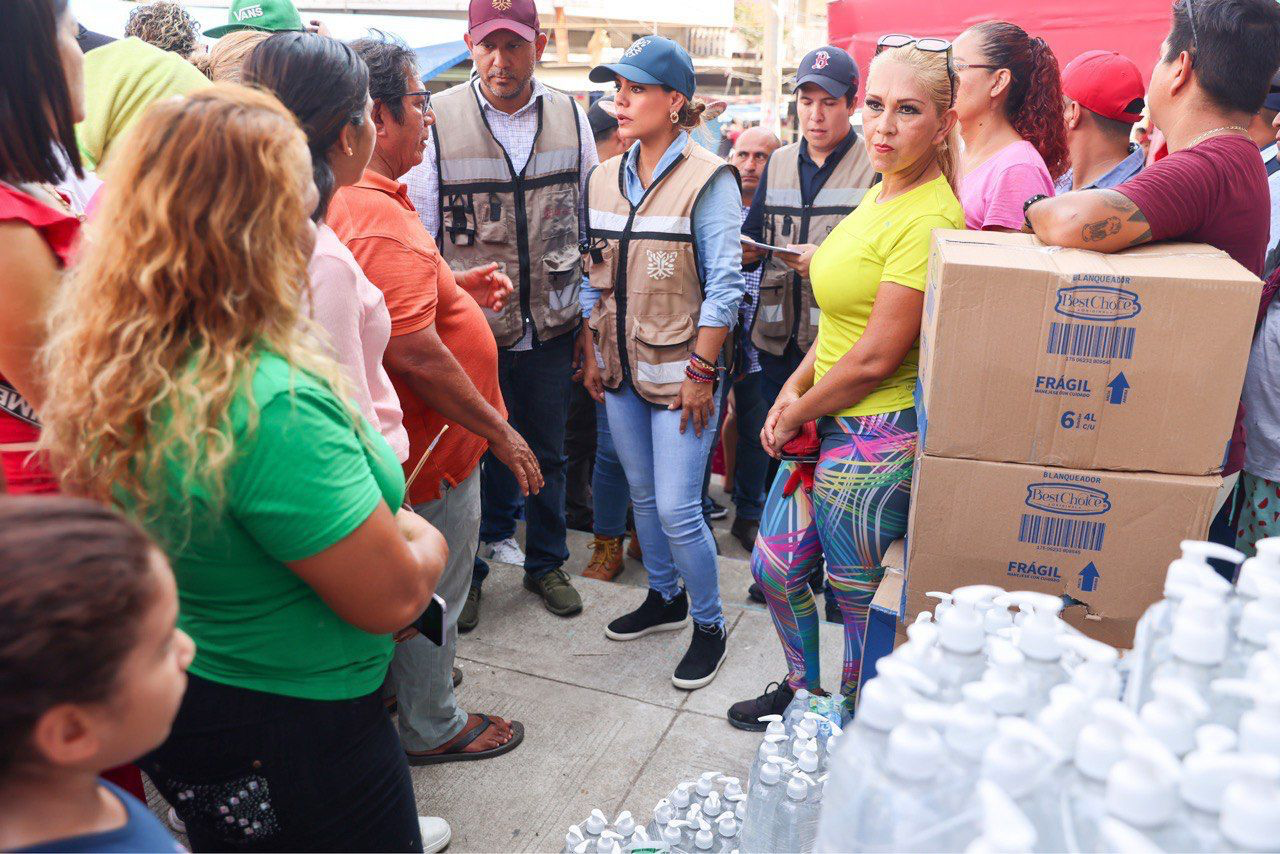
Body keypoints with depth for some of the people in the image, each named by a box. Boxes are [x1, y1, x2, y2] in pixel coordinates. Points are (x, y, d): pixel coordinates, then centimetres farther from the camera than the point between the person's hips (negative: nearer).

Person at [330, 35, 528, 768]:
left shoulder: (353, 202, 5)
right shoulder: (378, 218, -27)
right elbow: (415, 356, -31)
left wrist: (456, 286, 10)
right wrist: (499, 432, -21)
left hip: (410, 443, 10)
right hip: (433, 451, -10)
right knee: (433, 595, 9)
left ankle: (404, 679, 48)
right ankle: (432, 726, 30)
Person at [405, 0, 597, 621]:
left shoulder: (571, 119, 1)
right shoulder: (436, 121, -8)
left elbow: (591, 227, 9)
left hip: (551, 330, 3)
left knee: (547, 453, 16)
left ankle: (546, 563, 37)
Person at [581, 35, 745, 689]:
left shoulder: (708, 180, -10)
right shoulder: (604, 179, 8)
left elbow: (723, 285, -12)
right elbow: (595, 274, 13)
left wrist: (701, 372, -16)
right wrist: (592, 353, 9)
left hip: (680, 372, -6)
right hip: (621, 368, 6)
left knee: (677, 509, -5)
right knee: (642, 496, 16)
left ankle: (709, 624, 17)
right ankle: (665, 598, 38)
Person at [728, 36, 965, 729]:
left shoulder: (930, 217, -20)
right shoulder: (880, 195, 9)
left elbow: (877, 357, -21)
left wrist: (796, 415, -8)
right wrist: (794, 389, 3)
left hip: (876, 438, -9)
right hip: (824, 424, 9)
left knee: (860, 597, 11)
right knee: (775, 566, 19)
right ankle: (803, 691, 44)